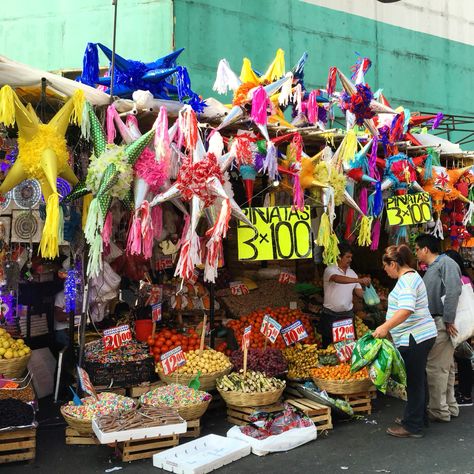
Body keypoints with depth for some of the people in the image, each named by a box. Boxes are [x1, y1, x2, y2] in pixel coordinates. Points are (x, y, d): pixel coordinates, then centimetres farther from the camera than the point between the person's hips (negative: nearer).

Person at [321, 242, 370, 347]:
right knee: (328, 345, 3)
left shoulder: (352, 272, 9)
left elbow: (359, 291, 6)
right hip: (330, 315, -4)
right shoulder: (330, 270, -10)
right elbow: (338, 279, -32)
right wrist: (359, 280, -40)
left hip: (348, 314, 5)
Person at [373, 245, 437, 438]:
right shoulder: (411, 276, 17)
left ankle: (412, 426, 5)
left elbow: (406, 309, -31)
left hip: (414, 339, -11)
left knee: (414, 381, -3)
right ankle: (419, 418, 30)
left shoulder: (406, 280, -17)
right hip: (422, 336, 11)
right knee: (418, 379, 18)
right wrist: (389, 328, 31)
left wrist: (385, 326, -38)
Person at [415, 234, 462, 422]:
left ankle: (439, 411, 2)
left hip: (441, 323, -10)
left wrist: (448, 320, -23)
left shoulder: (446, 263, -11)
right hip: (434, 322, 10)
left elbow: (453, 291, -23)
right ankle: (450, 406, 25)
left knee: (436, 367, -6)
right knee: (446, 367, 15)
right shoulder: (431, 269, 20)